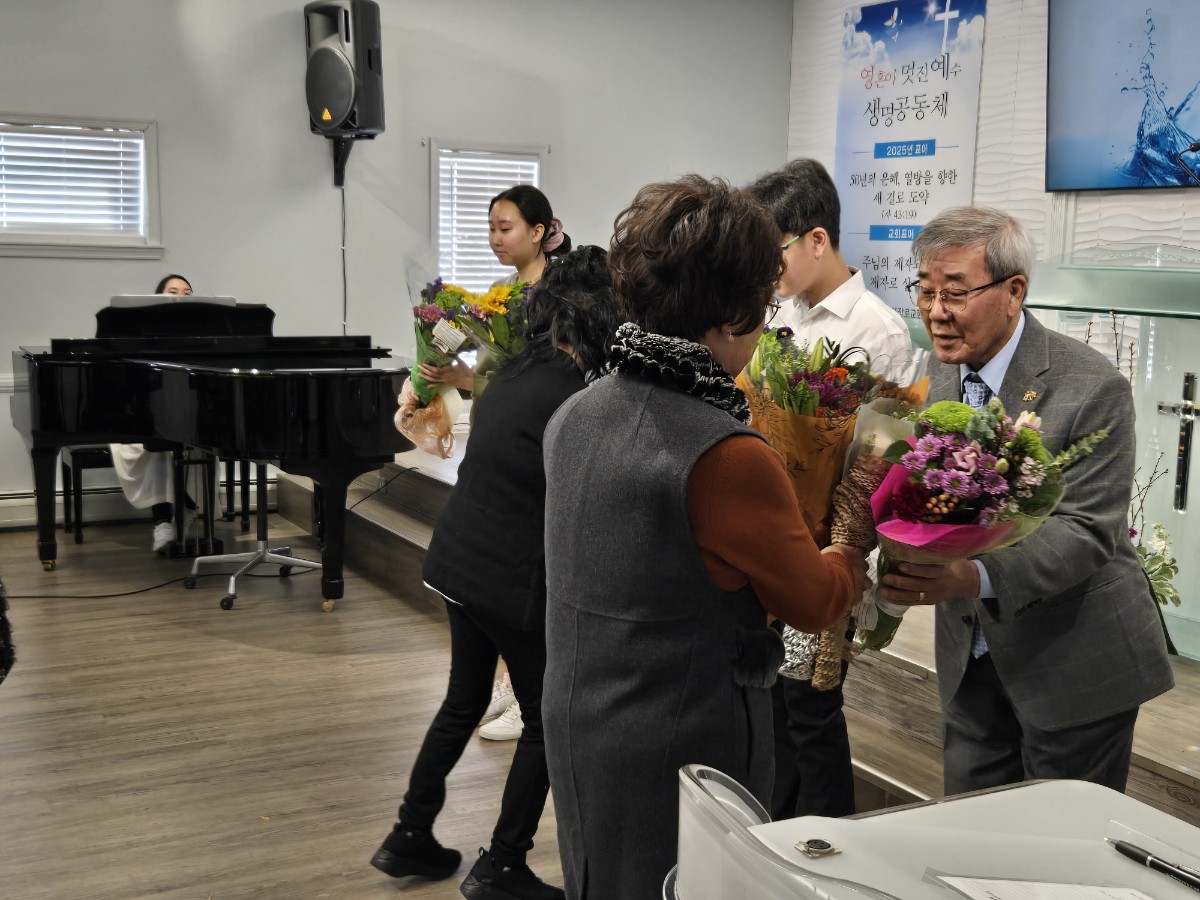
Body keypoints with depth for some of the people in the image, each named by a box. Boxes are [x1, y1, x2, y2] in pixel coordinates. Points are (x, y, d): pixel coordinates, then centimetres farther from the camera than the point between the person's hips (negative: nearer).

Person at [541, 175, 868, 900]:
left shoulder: (574, 418, -2)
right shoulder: (729, 456, -24)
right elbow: (816, 602, -8)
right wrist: (855, 538, 12)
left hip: (576, 732, 7)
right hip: (683, 755, -7)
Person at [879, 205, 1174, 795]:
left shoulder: (1092, 388, -19)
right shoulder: (946, 376, 3)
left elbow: (1087, 530, -24)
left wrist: (976, 577, -40)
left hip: (1072, 668, -6)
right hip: (972, 657, 6)